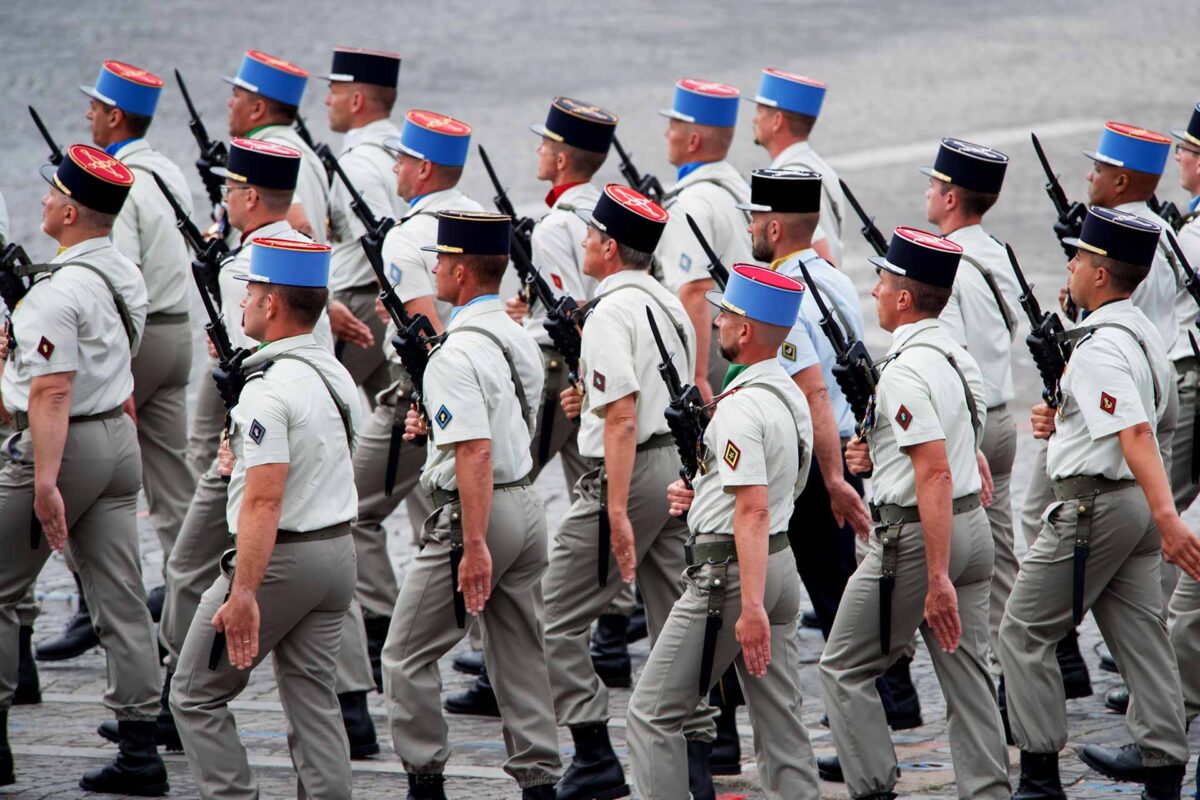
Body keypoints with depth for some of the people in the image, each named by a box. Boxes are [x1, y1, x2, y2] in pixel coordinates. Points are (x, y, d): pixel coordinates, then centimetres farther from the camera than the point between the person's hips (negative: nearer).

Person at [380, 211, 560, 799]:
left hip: (475, 513, -9)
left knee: (407, 656, 4)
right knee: (522, 656, 11)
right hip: (526, 503, 9)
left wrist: (475, 546, -26)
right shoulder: (520, 340, 10)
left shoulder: (456, 355, -19)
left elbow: (475, 453, -25)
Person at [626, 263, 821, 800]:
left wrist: (751, 607, -29)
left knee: (652, 715, -2)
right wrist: (698, 496, 10)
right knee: (781, 724, 8)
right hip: (780, 564, 9)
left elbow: (754, 513, -25)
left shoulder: (741, 408, -19)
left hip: (729, 574, -9)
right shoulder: (790, 397, 12)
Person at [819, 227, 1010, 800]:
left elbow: (936, 476, -24)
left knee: (844, 670, 4)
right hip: (973, 525, 9)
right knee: (966, 672, 9)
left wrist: (938, 580, -25)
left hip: (918, 537, -9)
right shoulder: (960, 360, 10)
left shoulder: (906, 371, -19)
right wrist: (881, 456, 12)